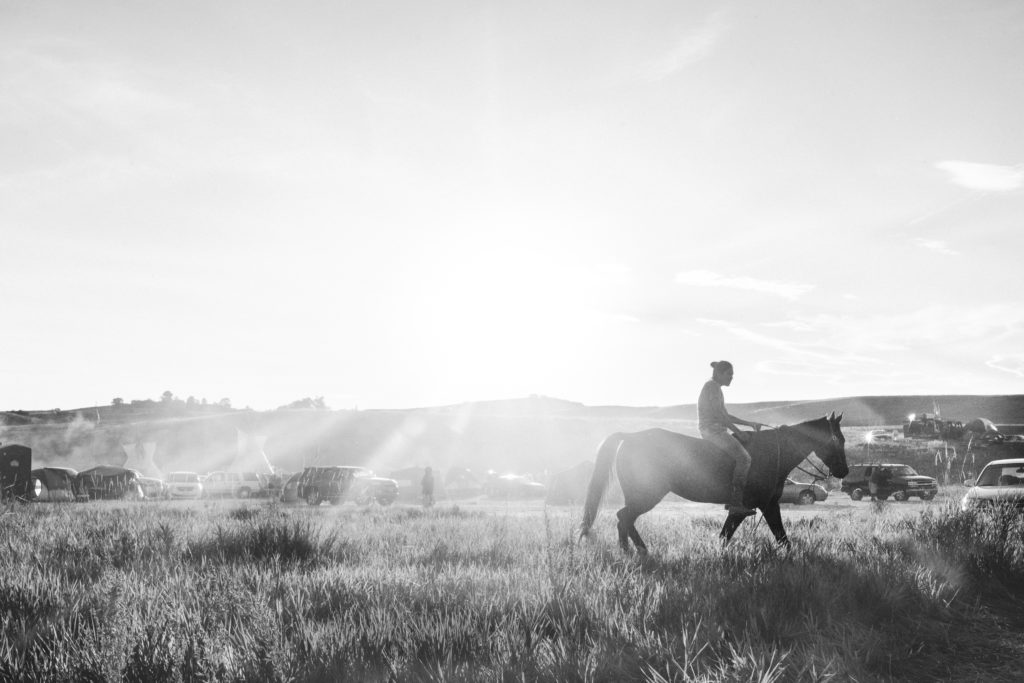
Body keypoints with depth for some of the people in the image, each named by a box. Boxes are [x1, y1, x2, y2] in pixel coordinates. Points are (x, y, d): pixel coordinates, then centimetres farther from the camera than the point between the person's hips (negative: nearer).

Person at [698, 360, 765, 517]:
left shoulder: (715, 388, 22)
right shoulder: (712, 386, -9)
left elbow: (726, 416, 24)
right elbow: (718, 414, -16)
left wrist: (750, 424, 18)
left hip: (712, 431, 11)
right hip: (713, 430, -11)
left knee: (743, 455, 14)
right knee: (744, 458, -20)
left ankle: (731, 500, 10)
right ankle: (736, 503, -25)